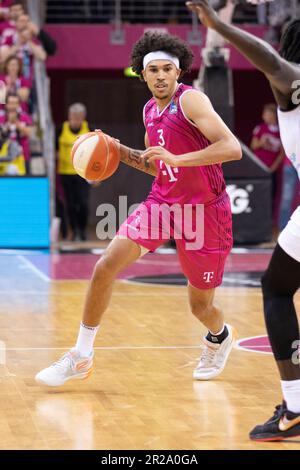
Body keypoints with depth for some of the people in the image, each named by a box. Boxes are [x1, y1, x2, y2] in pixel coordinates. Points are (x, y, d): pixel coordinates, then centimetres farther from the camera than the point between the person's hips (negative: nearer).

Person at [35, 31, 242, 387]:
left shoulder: (190, 100, -16)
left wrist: (177, 158, -34)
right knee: (105, 266, -11)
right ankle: (81, 357, 0)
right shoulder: (150, 111, 8)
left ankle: (219, 338, 45)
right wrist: (120, 152, 6)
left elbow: (232, 148, -27)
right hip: (162, 201, 6)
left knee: (200, 305, 7)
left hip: (203, 210, -6)